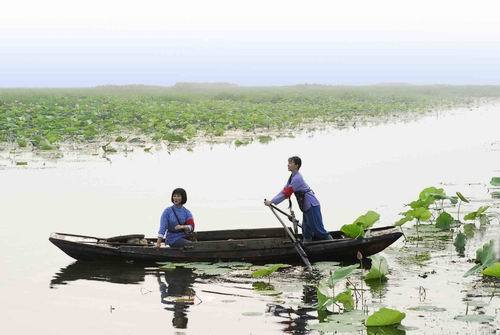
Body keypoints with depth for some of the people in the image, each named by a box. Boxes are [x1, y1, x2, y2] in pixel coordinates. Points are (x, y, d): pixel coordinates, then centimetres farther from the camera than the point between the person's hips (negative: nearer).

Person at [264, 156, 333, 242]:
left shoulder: (297, 178, -21)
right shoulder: (292, 177, 10)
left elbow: (286, 193, -24)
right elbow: (284, 191, 9)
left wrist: (272, 202, -22)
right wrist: (271, 200, 1)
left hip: (312, 206, -10)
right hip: (307, 207, 10)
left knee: (318, 230, -6)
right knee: (306, 232, 12)